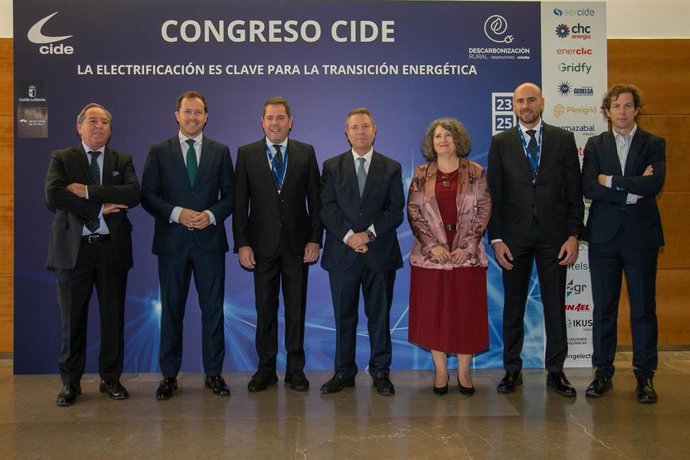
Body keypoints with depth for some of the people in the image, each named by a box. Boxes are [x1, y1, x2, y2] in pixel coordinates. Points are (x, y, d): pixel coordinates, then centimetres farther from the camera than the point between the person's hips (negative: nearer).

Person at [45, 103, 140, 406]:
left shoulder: (122, 161, 10)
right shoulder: (61, 159, 6)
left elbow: (133, 194, -10)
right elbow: (53, 198, -11)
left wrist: (87, 191, -16)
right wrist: (100, 208, -14)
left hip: (113, 248, 1)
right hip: (74, 248, -1)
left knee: (113, 316, 7)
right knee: (72, 319, 6)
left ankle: (111, 379, 20)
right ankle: (70, 382, 20)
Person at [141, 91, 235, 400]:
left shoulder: (220, 151, 9)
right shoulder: (159, 152, 6)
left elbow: (229, 195, 7)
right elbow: (148, 195, 1)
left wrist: (211, 215, -11)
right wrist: (176, 213, -14)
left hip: (209, 239, 1)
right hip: (172, 241, 0)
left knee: (213, 308, 4)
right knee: (171, 309, 6)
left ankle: (214, 373, 15)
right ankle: (169, 375, 17)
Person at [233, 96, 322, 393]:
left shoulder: (306, 153, 5)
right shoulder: (246, 154, 3)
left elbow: (315, 199, 3)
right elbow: (240, 203, 1)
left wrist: (315, 239, -4)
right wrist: (242, 243, -6)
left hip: (297, 243, 0)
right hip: (262, 243, 0)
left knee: (296, 308, 7)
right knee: (265, 309, 7)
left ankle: (295, 369, 19)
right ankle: (266, 369, 19)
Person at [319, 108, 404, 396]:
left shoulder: (391, 168, 8)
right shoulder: (332, 166, 8)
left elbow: (396, 210, -1)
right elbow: (327, 208, -1)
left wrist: (369, 233, -14)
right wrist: (348, 236, -14)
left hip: (380, 252, 0)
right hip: (342, 253, 0)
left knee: (379, 315, 6)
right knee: (344, 316, 7)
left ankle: (380, 372, 17)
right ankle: (344, 372, 18)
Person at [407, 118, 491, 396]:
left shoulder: (475, 172, 4)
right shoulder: (421, 175, 6)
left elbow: (484, 210, 1)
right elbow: (413, 213, 1)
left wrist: (468, 246, -9)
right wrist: (432, 245, -10)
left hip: (466, 253, 0)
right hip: (431, 253, 1)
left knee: (466, 311, 2)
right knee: (433, 312, 2)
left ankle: (464, 372, 15)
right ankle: (441, 372, 14)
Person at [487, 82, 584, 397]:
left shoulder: (563, 139, 6)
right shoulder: (500, 143, 5)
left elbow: (574, 190, 4)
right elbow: (494, 194, 2)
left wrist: (573, 235, -4)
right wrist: (496, 239, -5)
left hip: (553, 235, 0)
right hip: (514, 236, 0)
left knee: (555, 305, 6)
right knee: (513, 306, 7)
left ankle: (555, 371, 18)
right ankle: (512, 370, 18)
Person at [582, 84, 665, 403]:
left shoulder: (654, 144, 5)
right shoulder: (595, 145, 8)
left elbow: (654, 185, -13)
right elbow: (588, 188, -6)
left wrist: (610, 180, -10)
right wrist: (632, 191, -12)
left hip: (641, 236, -1)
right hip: (604, 236, 1)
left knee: (644, 308, 4)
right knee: (603, 308, 6)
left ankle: (645, 376, 16)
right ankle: (603, 372, 17)